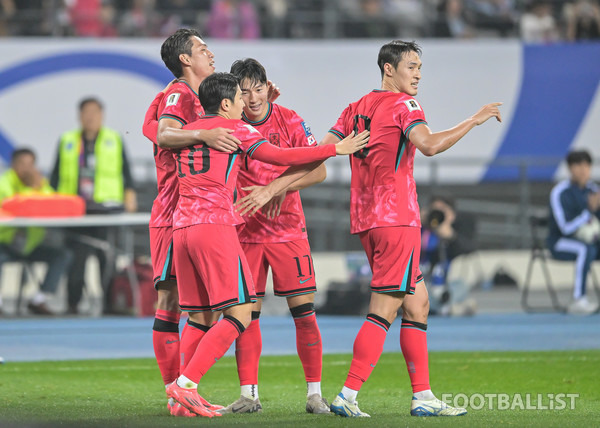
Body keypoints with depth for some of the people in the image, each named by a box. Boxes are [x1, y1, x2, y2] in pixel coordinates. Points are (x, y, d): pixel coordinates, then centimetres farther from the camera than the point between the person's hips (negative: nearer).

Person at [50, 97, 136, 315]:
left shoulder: (114, 140, 13)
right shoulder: (67, 141, 16)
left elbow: (125, 171, 13)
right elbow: (56, 174, 17)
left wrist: (129, 194, 1)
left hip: (107, 207, -1)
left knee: (107, 256, -7)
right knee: (76, 256, -5)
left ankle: (110, 302, -4)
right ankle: (73, 303, 0)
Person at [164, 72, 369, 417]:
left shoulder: (186, 132, 20)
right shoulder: (235, 128, 3)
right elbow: (281, 157, -2)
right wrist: (336, 149, 4)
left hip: (182, 227, 7)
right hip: (216, 225, -7)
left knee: (198, 317, 11)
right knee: (240, 314, -7)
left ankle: (183, 398, 2)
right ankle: (185, 384, -18)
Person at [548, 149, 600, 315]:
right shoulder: (559, 193, -16)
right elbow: (566, 228, -23)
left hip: (586, 239, 6)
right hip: (561, 243, -6)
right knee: (586, 249, -38)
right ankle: (578, 300, -40)